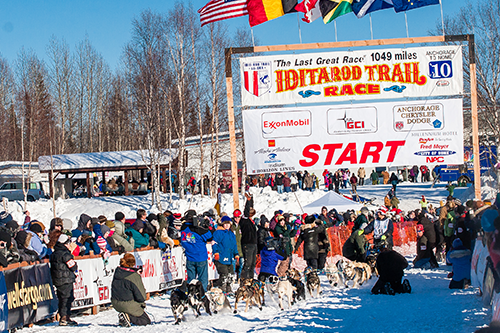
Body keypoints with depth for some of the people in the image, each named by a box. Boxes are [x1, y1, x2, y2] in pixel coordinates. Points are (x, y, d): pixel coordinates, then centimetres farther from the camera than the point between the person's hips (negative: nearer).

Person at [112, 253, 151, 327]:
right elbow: (141, 296, -16)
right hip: (128, 305, -7)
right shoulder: (135, 276, -23)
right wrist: (143, 303, 6)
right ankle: (129, 317, -14)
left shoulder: (117, 271, -4)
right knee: (146, 321, 9)